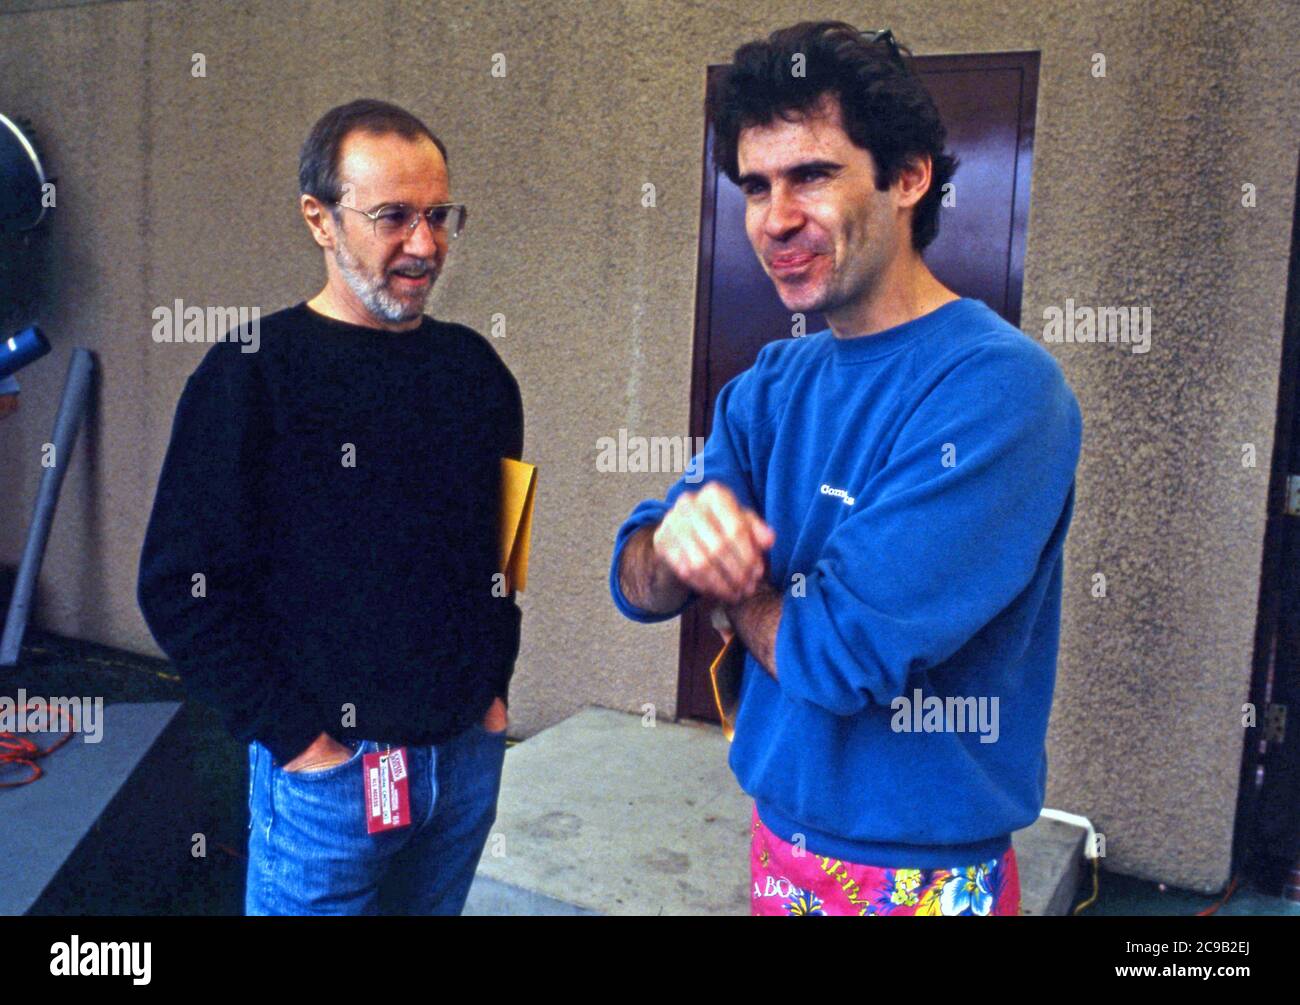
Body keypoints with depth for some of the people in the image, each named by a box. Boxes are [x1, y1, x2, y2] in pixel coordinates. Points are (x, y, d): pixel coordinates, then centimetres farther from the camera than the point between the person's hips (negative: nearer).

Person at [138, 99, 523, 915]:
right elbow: (184, 588, -12)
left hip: (470, 753, 5)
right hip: (330, 771, -4)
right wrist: (297, 738, -13)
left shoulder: (473, 365, 4)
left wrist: (494, 685, 8)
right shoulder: (253, 374, -11)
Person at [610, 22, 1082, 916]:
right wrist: (678, 540, -26)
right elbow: (638, 586, -4)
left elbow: (845, 653, -28)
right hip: (782, 832, 6)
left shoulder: (999, 389, -23)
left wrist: (728, 580, -9)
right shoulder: (772, 385, 0)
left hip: (925, 870, -6)